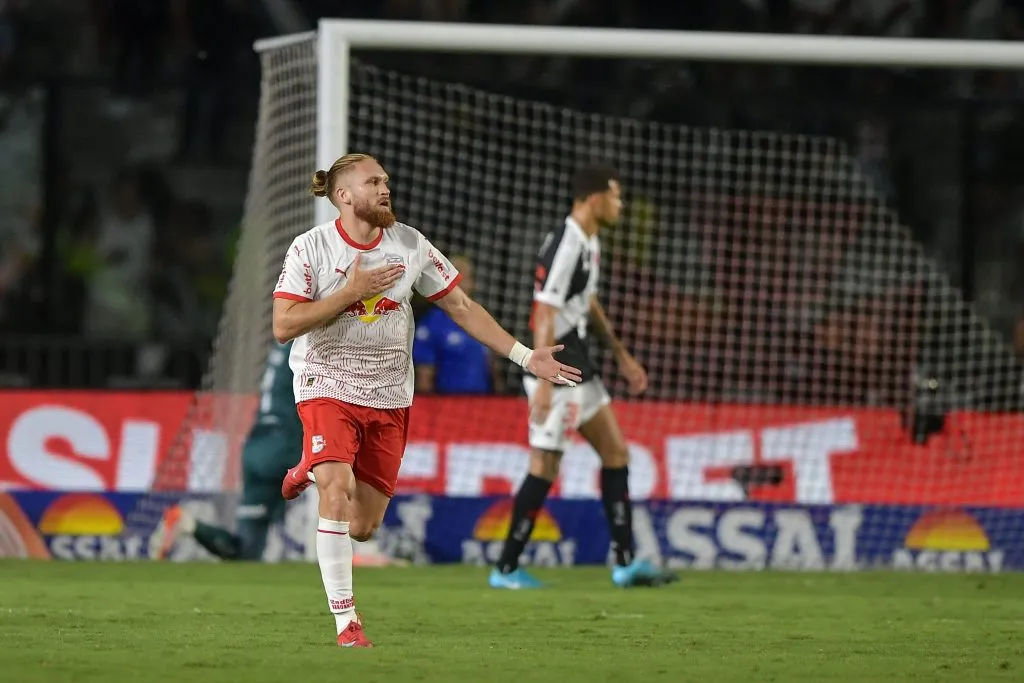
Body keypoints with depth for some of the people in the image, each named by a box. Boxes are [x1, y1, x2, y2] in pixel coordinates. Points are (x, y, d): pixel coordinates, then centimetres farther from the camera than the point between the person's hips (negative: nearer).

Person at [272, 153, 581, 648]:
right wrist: (350, 291, -21)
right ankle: (345, 620, -16)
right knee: (338, 491, -25)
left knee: (363, 527, 3)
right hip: (327, 385, -4)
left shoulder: (410, 244, 1)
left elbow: (461, 307, 7)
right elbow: (283, 326, -15)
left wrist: (525, 356, 2)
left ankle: (311, 471, 37)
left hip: (389, 397, 4)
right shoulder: (311, 248, -9)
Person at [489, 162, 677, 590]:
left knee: (615, 451, 10)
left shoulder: (590, 243, 11)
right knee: (545, 467, -6)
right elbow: (544, 315, -24)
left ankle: (626, 562, 13)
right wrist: (544, 382, -28)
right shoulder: (565, 247, -20)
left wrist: (622, 356, 29)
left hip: (580, 370, 10)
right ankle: (506, 569, 3)